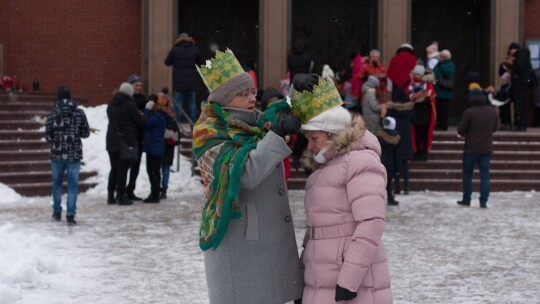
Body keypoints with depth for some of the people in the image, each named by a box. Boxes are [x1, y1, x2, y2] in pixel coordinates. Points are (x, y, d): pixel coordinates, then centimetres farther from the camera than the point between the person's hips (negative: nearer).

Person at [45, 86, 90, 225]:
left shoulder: (52, 115, -7)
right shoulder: (79, 113, -5)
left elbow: (48, 136, -4)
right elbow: (86, 133, 0)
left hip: (57, 154, 0)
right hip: (75, 155, 0)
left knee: (57, 182, 18)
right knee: (73, 184, 3)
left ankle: (57, 212, 27)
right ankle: (70, 215, -5)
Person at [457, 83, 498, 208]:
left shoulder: (469, 112, -16)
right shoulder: (492, 111, 2)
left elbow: (460, 131, -13)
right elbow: (494, 128, 14)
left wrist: (465, 133, 8)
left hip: (471, 149, -3)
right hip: (487, 149, 3)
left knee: (467, 174, 11)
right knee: (485, 174, 4)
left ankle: (466, 200, 15)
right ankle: (483, 202, -1)